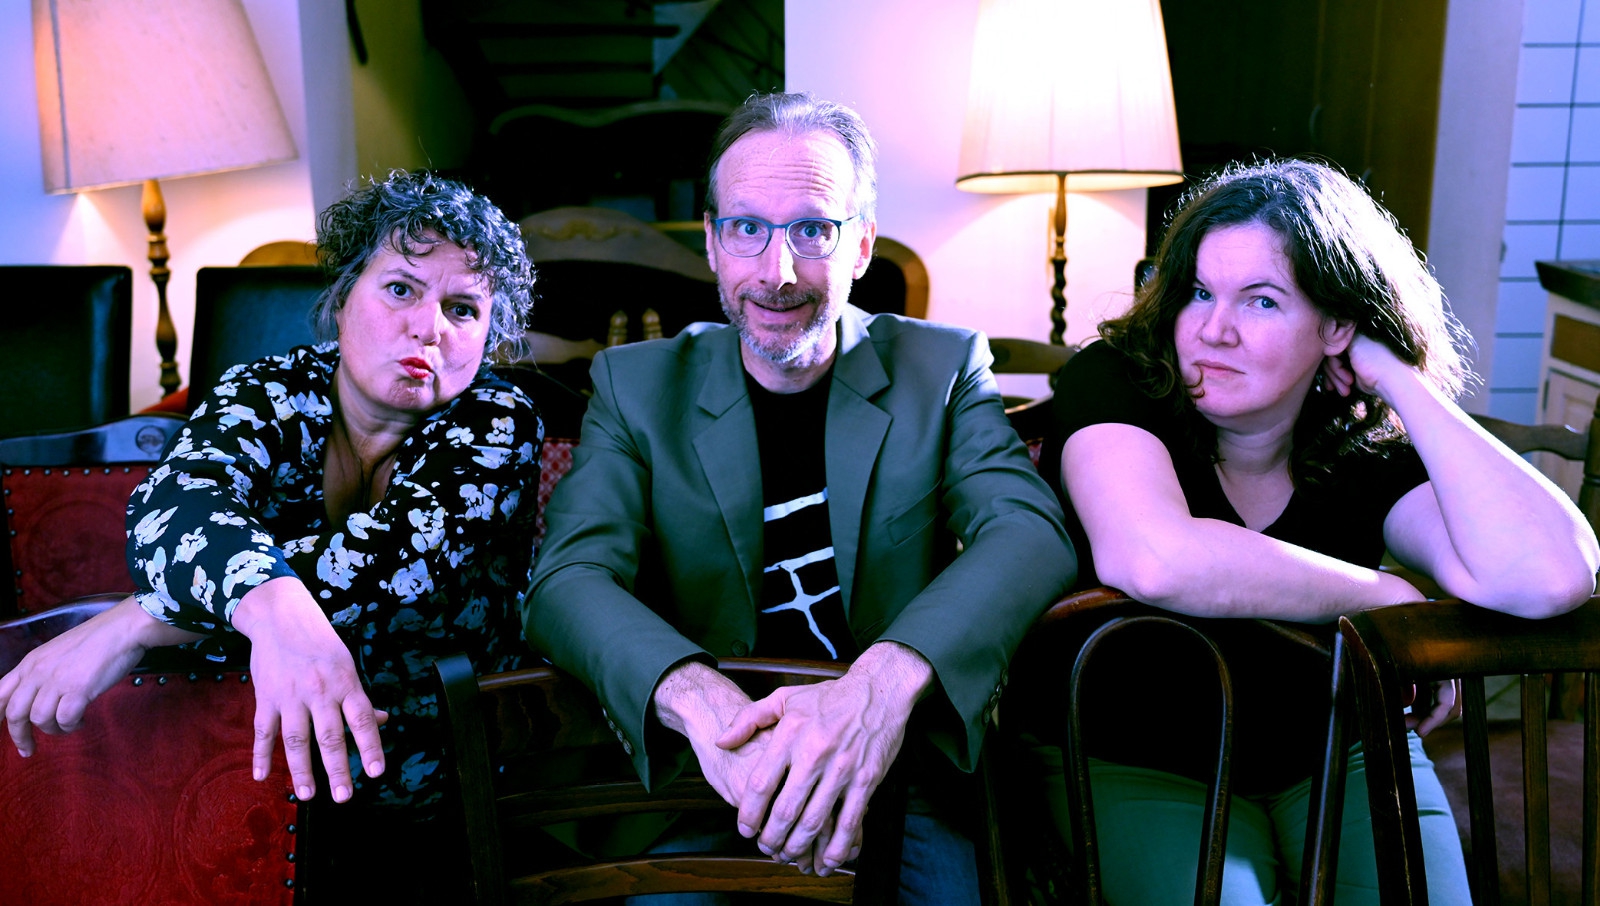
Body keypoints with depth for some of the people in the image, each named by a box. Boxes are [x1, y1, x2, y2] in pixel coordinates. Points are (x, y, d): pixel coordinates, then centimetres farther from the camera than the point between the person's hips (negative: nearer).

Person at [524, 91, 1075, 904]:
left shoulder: (943, 368, 4)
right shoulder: (636, 385, 4)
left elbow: (1031, 530, -13)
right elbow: (567, 581, -10)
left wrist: (887, 680, -34)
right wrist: (701, 700, -32)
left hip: (903, 786, 2)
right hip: (707, 793, -1)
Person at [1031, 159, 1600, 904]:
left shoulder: (1366, 444, -6)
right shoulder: (1112, 381, -16)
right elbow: (1155, 561, -37)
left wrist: (1395, 375, -18)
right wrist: (1390, 600, -22)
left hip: (1339, 757, 4)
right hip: (1140, 763, -3)